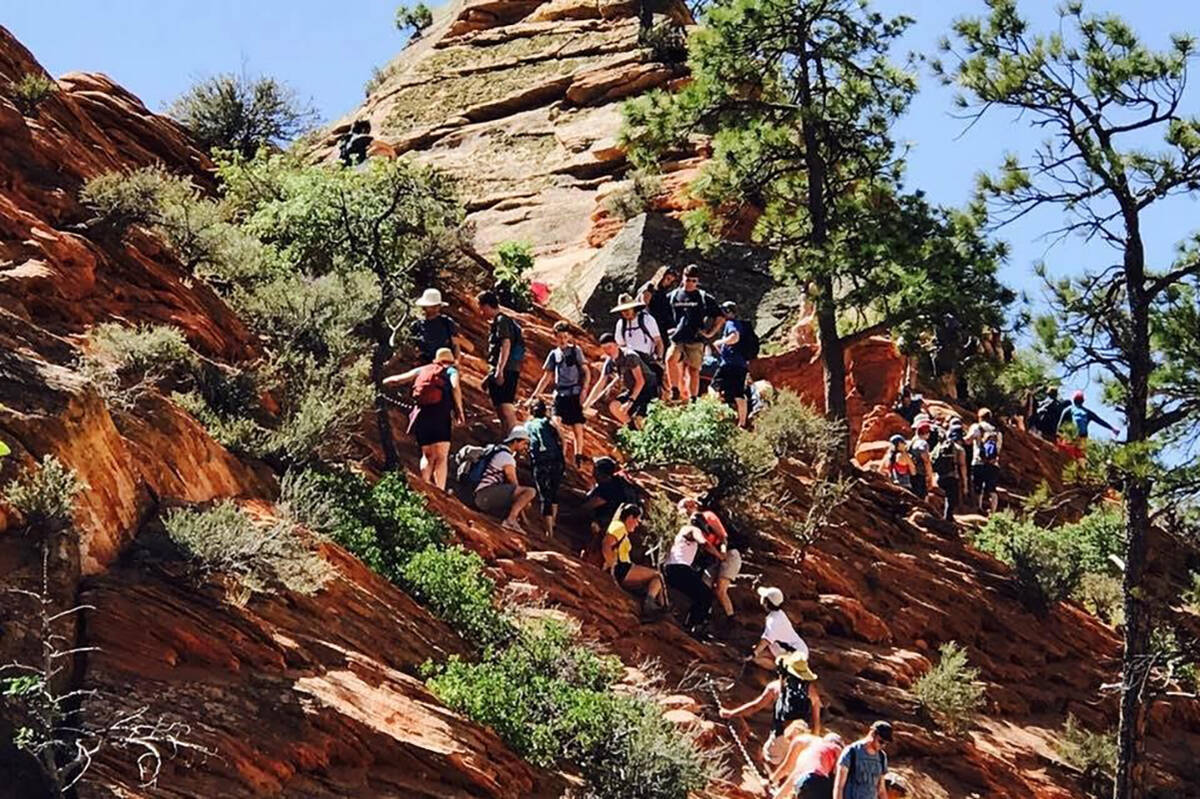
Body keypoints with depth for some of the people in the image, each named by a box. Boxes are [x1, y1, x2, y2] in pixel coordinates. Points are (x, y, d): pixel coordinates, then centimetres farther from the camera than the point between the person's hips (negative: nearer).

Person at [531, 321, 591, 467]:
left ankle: (578, 457, 14)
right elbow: (547, 377, 15)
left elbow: (587, 372, -1)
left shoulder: (575, 351, 2)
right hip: (560, 394, 2)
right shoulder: (554, 354, 10)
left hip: (574, 394, -2)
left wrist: (584, 390, -14)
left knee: (577, 427, 0)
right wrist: (535, 396, 12)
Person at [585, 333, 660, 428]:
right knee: (613, 406, -9)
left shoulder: (629, 356, -22)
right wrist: (586, 405, 0)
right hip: (633, 390, 8)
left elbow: (640, 381, -25)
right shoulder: (609, 363, 0)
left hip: (649, 389, -8)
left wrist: (630, 401, -29)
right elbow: (600, 385, 6)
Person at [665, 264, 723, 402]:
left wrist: (710, 333, 4)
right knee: (671, 359, -25)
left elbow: (719, 318, 11)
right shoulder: (673, 296, 11)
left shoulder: (704, 298, 6)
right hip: (677, 339, 1)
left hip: (695, 340, -1)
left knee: (693, 370, -2)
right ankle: (675, 391, -16)